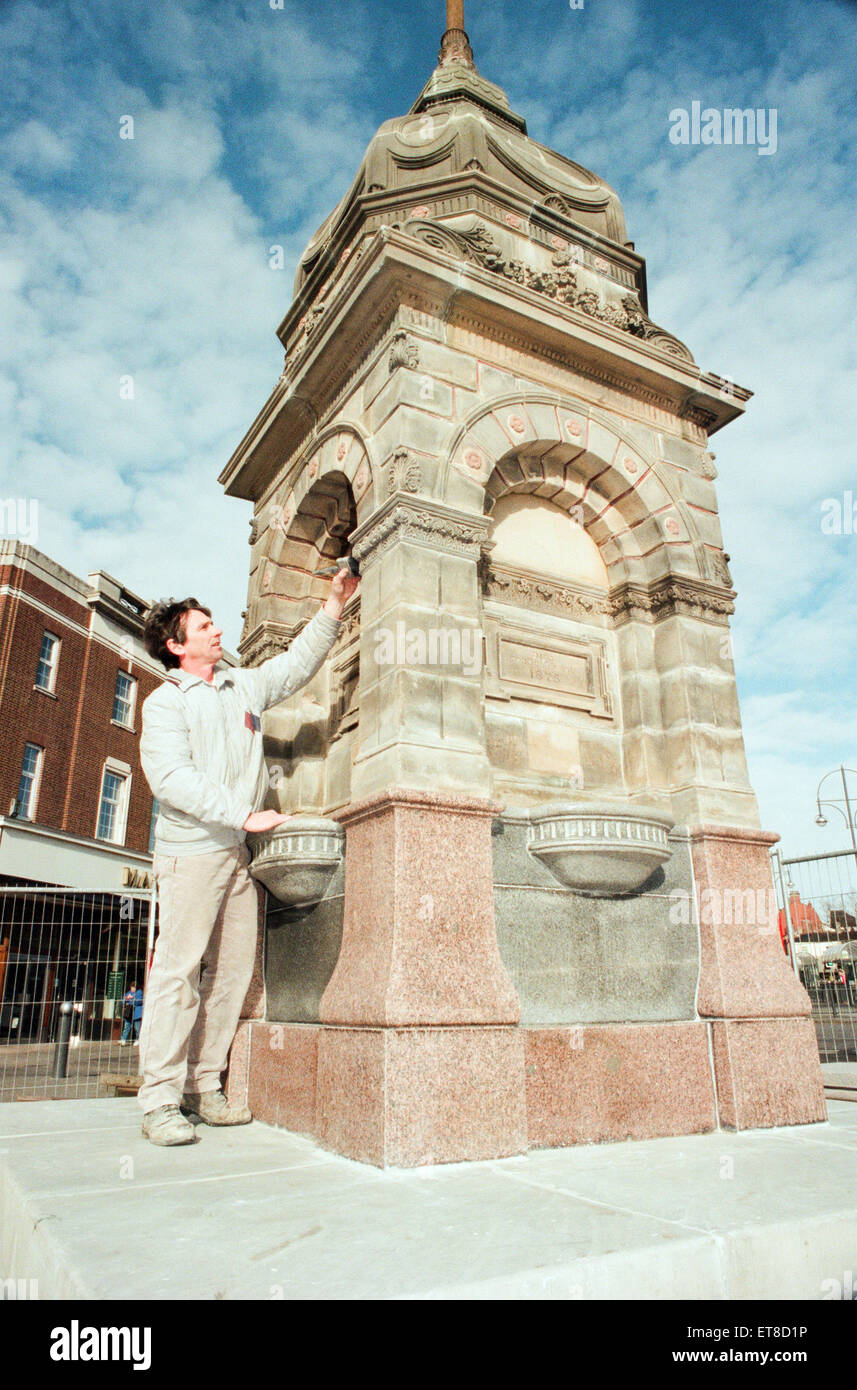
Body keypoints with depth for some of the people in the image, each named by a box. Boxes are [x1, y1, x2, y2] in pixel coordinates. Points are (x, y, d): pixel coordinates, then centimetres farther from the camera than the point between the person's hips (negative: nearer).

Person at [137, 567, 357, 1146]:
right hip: (191, 851, -6)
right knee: (179, 971, -6)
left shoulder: (245, 686, 17)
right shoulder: (165, 703, -1)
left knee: (233, 970, 5)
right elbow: (173, 779, -13)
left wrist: (334, 605, 19)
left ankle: (203, 1088, 15)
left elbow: (298, 662, 26)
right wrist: (243, 815, -18)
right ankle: (161, 1100, 2)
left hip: (241, 854, 6)